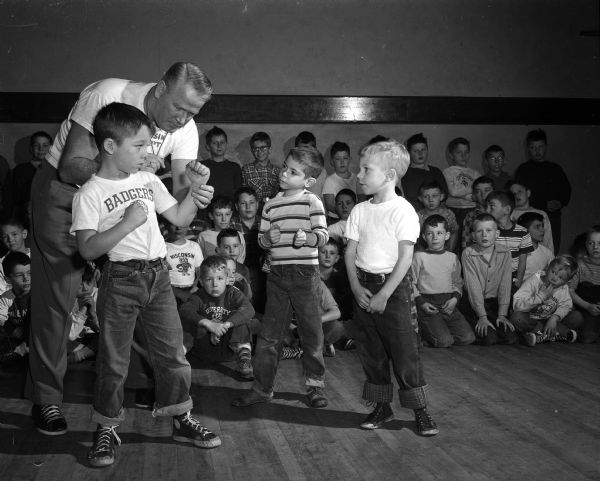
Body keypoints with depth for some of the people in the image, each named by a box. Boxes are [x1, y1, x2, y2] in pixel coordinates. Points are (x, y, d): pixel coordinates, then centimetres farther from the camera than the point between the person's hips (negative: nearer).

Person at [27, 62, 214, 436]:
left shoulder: (185, 129, -12)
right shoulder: (108, 96, -27)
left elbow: (177, 192, -20)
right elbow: (70, 167, -27)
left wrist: (194, 192, -44)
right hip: (64, 193, -4)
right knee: (56, 299, -4)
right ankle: (46, 399, 7)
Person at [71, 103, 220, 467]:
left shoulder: (149, 181, 9)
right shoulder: (90, 193, -9)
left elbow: (181, 218, 15)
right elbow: (88, 249, -17)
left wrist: (196, 187, 2)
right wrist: (127, 222, -22)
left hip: (158, 275, 5)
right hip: (121, 279, -5)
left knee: (173, 351, 9)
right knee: (114, 359, 3)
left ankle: (183, 420, 21)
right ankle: (107, 429, 18)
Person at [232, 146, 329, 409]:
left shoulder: (311, 201, -3)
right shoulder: (271, 205, 9)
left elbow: (323, 234, -8)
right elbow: (262, 239, 12)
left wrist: (307, 238, -27)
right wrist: (267, 237, -10)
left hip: (305, 272, -4)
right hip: (277, 273, 4)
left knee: (311, 332, 6)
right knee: (269, 333, 6)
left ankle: (315, 385, 21)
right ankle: (262, 388, 13)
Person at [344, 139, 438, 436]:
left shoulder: (403, 210, -11)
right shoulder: (359, 211, 5)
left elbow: (405, 257, -14)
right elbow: (350, 252, 6)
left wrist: (384, 295, -17)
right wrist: (356, 288, -8)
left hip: (394, 286, -5)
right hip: (363, 286, 5)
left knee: (405, 350, -1)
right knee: (370, 351, 10)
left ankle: (420, 410, 11)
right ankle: (382, 406, 24)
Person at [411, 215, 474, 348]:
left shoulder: (452, 257, 13)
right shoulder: (419, 257, 0)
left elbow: (457, 282, 16)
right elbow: (411, 283, 0)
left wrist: (455, 298, -2)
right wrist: (421, 303, -10)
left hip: (448, 304, 5)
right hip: (428, 304, -4)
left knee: (468, 338, -11)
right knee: (443, 341, -21)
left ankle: (436, 332, 11)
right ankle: (424, 332, 9)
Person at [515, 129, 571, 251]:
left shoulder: (556, 169, 18)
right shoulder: (523, 169, 6)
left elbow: (566, 191, 20)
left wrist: (560, 203, -1)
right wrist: (545, 205, -11)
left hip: (553, 217, 4)